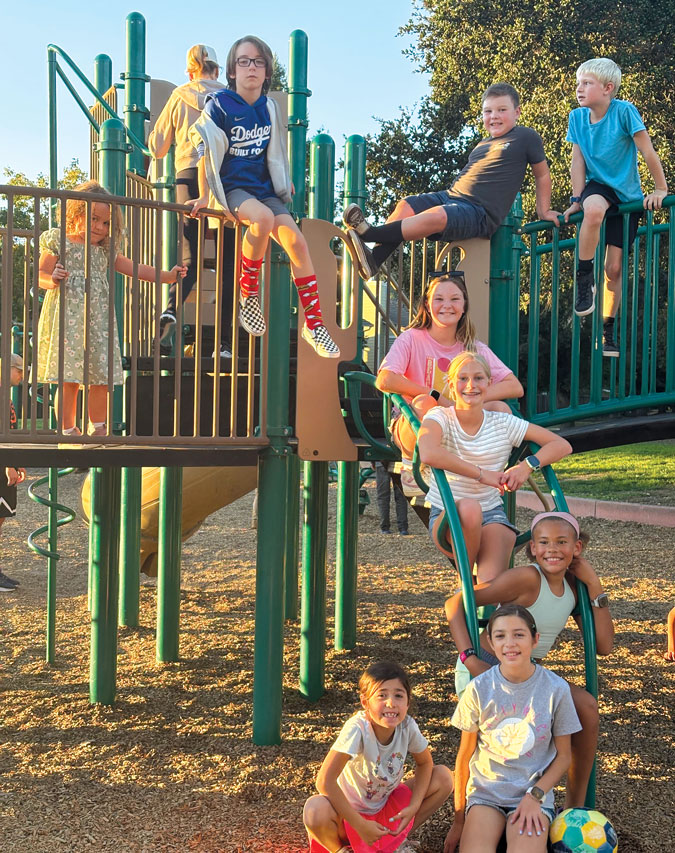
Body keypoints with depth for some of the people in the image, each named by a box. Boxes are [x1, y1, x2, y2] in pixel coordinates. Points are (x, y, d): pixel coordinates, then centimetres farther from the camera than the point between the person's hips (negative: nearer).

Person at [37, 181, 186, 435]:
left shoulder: (105, 249, 17)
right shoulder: (58, 242, 2)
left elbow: (133, 268, 20)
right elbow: (41, 276, 1)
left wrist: (166, 275, 14)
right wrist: (53, 281, -21)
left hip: (98, 321, 5)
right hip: (67, 320, -5)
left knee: (101, 380, 3)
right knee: (68, 380, -6)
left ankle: (98, 429, 18)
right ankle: (69, 430, 5)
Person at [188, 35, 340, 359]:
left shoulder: (269, 108, 9)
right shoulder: (219, 104, -6)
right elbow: (207, 153, -5)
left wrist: (283, 183, 28)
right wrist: (203, 196, -7)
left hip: (264, 189, 5)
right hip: (232, 187, -5)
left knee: (296, 241, -16)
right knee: (264, 217, -37)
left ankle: (313, 323, -11)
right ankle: (248, 293, -19)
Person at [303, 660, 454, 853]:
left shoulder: (408, 726, -18)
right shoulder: (358, 728, -31)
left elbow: (425, 763, 1)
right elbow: (325, 781, -34)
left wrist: (414, 807, -13)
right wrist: (360, 824, -29)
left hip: (386, 805, 5)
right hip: (350, 809, -4)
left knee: (444, 777, -10)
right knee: (315, 810, -37)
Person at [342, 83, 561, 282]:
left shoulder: (526, 137, 7)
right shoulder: (483, 144, 26)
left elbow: (542, 174, 15)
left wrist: (544, 211, 16)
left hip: (481, 212, -8)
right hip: (449, 196, 8)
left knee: (436, 216, -36)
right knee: (406, 206, -16)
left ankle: (370, 234, -44)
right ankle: (373, 260, -30)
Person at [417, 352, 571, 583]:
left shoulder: (503, 423, -1)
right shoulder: (440, 417, -10)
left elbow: (562, 445, 0)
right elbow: (428, 454, -33)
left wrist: (528, 465, -19)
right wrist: (481, 474, -30)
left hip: (492, 514, 1)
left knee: (491, 586, -28)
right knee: (469, 508, -38)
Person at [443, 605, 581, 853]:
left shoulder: (556, 689, -8)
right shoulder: (479, 689, -8)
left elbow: (563, 756, 4)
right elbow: (464, 756, 2)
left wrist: (534, 796, -11)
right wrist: (459, 821, 5)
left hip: (534, 794, 0)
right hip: (485, 792, 0)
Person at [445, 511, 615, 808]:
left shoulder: (574, 588, 1)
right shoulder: (527, 578, -23)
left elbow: (603, 646, -2)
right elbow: (454, 604, -24)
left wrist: (594, 585, -7)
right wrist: (470, 659, -32)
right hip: (482, 671, -7)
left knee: (585, 706, -10)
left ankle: (575, 806, 6)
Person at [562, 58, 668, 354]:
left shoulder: (624, 111, -17)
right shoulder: (577, 117, -4)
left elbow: (648, 152, -14)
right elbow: (578, 161, -2)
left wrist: (661, 189, -12)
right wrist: (576, 200, -8)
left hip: (627, 195, -1)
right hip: (597, 187, 2)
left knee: (614, 268, -2)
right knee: (594, 210, -38)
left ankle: (607, 332, 15)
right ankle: (585, 279, -19)